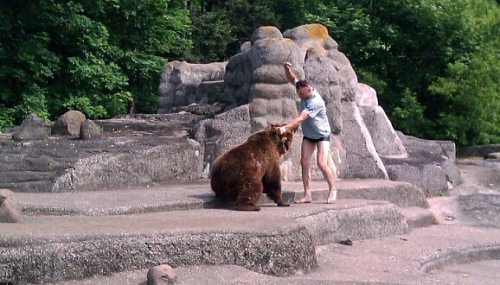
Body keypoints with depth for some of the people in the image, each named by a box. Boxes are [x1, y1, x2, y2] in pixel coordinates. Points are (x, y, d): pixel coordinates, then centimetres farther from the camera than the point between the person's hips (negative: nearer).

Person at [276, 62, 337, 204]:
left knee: (322, 164, -15)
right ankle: (307, 195, -2)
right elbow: (292, 79, 0)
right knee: (304, 162, -2)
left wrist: (285, 128, -46)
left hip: (322, 134, -7)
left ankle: (332, 190, 6)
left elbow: (300, 119, -38)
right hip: (308, 135, 7)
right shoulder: (304, 90, -10)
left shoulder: (315, 102, -31)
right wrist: (287, 69, -22)